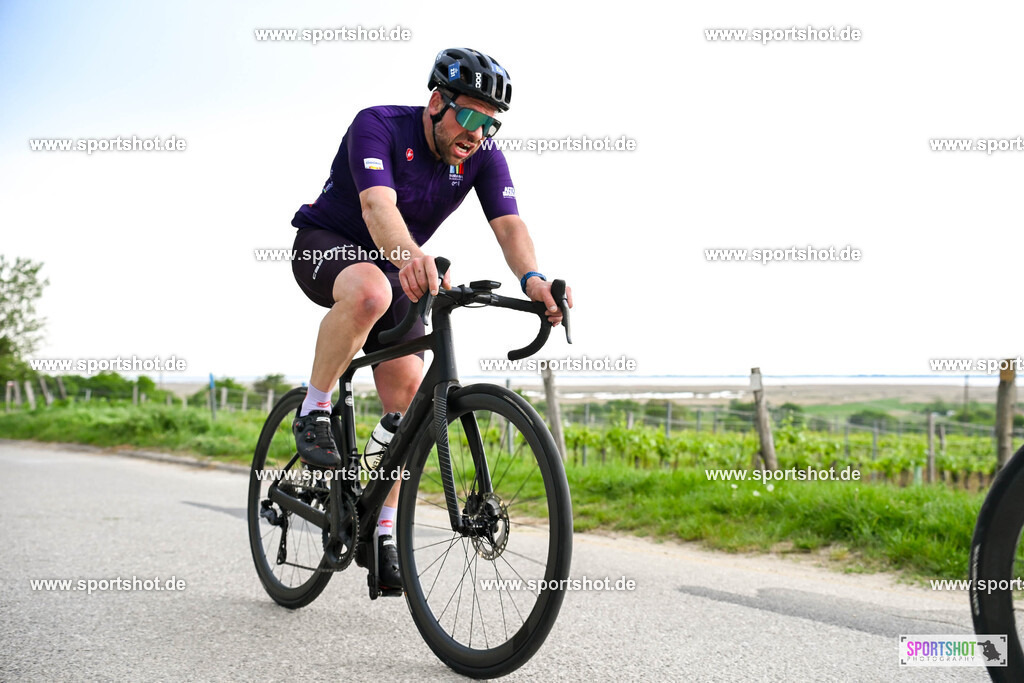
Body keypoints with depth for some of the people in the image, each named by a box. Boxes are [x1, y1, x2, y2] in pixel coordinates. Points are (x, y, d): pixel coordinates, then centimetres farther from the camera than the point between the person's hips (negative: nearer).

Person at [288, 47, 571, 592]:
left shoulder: (483, 156, -11)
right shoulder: (377, 126, -25)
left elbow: (508, 223, -25)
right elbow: (378, 205, -42)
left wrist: (531, 277, -46)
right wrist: (411, 257, -63)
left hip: (395, 266, 5)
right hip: (326, 244, -5)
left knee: (408, 393, -9)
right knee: (370, 292, -41)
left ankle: (383, 532, 3)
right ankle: (313, 414, -20)